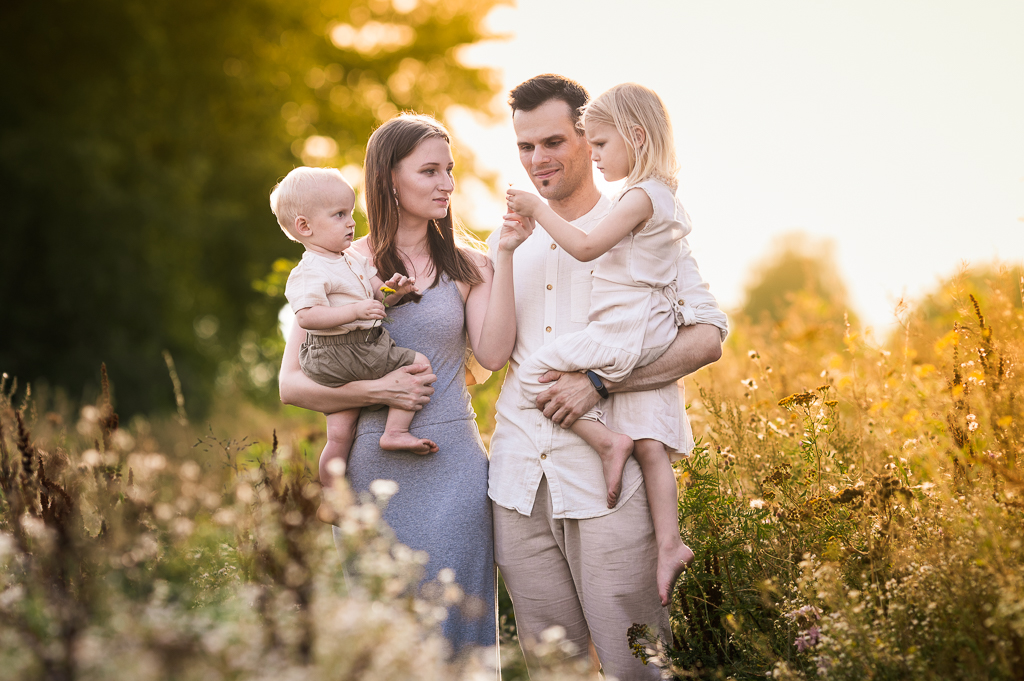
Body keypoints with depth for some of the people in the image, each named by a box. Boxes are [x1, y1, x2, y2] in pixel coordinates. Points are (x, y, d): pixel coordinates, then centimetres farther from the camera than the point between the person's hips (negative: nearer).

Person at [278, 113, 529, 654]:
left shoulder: (465, 265, 7)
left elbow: (493, 354, -11)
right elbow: (291, 384, 0)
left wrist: (503, 257, -14)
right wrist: (375, 391, -13)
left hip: (451, 471, 1)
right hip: (370, 470, -1)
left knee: (450, 622, 3)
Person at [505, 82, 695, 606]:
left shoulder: (639, 196, -12)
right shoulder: (664, 197, 20)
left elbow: (586, 248, -16)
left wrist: (539, 210, -9)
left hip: (625, 333, -10)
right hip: (651, 341, 10)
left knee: (535, 372, -3)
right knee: (650, 446, 2)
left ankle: (608, 442, -7)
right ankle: (669, 544, -4)